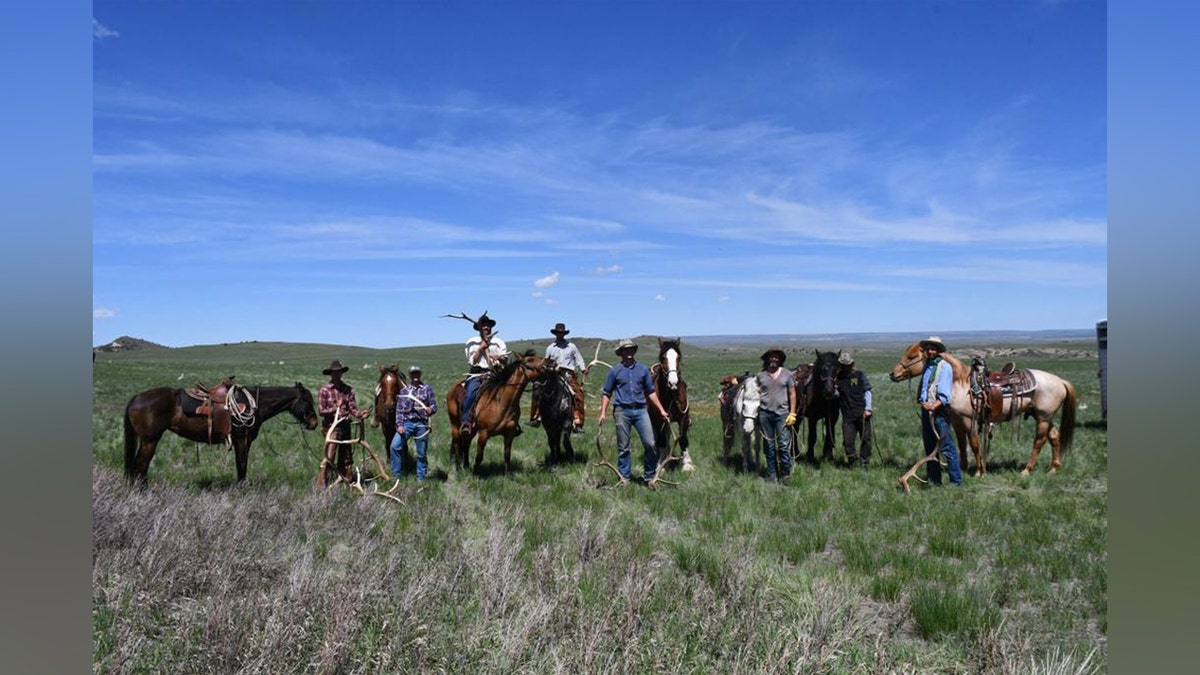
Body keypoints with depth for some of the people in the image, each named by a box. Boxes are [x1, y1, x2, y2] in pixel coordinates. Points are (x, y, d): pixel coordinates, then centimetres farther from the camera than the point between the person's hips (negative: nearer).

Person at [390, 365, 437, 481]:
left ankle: (421, 478, 18)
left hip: (421, 424, -1)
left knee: (422, 453, 5)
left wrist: (431, 410, -22)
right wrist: (399, 425, -5)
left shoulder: (427, 389, 5)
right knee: (395, 445, -16)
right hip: (407, 423, 1)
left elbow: (434, 406, 2)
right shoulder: (404, 390, 9)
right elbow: (399, 409, 7)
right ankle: (396, 474, -3)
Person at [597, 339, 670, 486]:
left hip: (640, 410, 2)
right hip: (622, 411, -2)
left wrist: (661, 410, 11)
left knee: (650, 443, -5)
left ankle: (649, 476, 9)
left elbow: (650, 392, 16)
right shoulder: (615, 371, 5)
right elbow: (606, 393, 7)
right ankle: (624, 477, 15)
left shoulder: (643, 369, 11)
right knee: (623, 447, 4)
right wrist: (603, 413, -3)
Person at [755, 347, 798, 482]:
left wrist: (792, 413, -2)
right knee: (769, 444, 8)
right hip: (765, 414, 1)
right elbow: (755, 393, 13)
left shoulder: (787, 374, 3)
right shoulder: (760, 376, 5)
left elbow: (792, 394, 4)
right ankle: (771, 473, 18)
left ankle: (785, 473, 9)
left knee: (784, 444, -5)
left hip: (782, 413, -1)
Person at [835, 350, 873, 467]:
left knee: (866, 439, 5)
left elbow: (867, 391, 2)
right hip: (847, 414, 1)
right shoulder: (838, 377, 3)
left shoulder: (860, 375, 0)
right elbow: (837, 394, 9)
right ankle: (854, 462, 12)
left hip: (862, 413, -1)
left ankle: (864, 462, 18)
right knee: (847, 441, -3)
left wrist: (868, 409, -5)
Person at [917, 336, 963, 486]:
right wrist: (922, 402, -2)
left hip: (939, 412, -8)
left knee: (947, 448, -8)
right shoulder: (927, 366, 15)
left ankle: (956, 481, -3)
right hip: (926, 410, 8)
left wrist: (934, 405, -30)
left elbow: (944, 395, -15)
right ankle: (934, 479, 22)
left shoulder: (945, 367, -7)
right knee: (929, 447, 13)